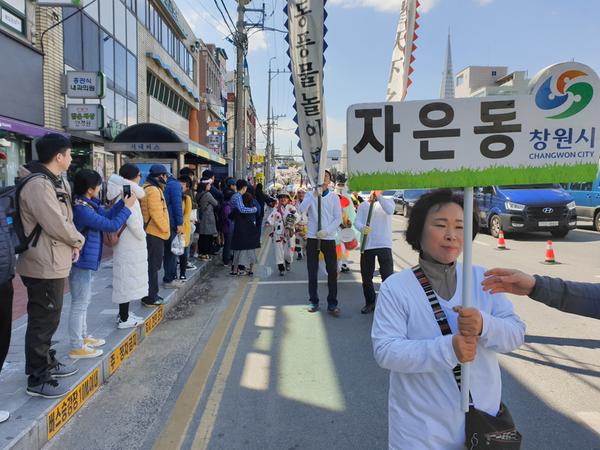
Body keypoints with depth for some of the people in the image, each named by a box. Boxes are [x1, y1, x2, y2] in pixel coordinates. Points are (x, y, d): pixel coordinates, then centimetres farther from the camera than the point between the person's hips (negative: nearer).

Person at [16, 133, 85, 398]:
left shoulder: (56, 181, 10)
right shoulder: (38, 186, -22)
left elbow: (65, 218, 14)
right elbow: (58, 226, -24)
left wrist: (72, 243, -1)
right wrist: (79, 241, -6)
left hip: (54, 263, 10)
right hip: (44, 266, -10)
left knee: (49, 319, 22)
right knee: (43, 321, 2)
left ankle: (47, 363, 39)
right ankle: (37, 379, 15)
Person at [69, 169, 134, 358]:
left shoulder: (88, 203, 4)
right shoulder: (82, 209, -25)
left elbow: (106, 215, 13)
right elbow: (111, 225, -22)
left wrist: (123, 201, 4)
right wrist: (127, 207, -11)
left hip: (86, 261, 10)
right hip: (81, 262, -10)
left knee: (84, 301, 20)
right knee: (79, 304, 0)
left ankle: (83, 337, 34)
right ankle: (76, 347, 11)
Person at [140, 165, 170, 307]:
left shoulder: (148, 188, 17)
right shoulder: (153, 190, -16)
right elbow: (156, 214, -23)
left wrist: (164, 229, 16)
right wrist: (166, 229, -12)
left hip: (152, 233, 11)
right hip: (155, 234, -11)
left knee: (152, 265, 16)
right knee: (153, 266, -4)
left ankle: (151, 294, 25)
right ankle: (150, 298, 3)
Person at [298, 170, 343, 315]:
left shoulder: (334, 197, 5)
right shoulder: (310, 196, 5)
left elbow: (338, 218, 0)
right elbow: (301, 210, -13)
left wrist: (326, 230, -14)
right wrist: (314, 195, -22)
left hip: (329, 238, 0)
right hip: (312, 238, 0)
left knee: (332, 271, 0)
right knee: (312, 271, 6)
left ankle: (332, 304, 9)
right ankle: (313, 302, 17)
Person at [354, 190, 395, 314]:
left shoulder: (388, 201, 7)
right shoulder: (363, 205, 11)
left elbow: (390, 211, -16)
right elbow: (357, 221, -1)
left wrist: (379, 196, -22)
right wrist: (362, 228, -23)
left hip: (384, 245, -2)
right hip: (367, 245, 3)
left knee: (387, 276, -3)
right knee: (366, 277, 9)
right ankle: (370, 303, 26)